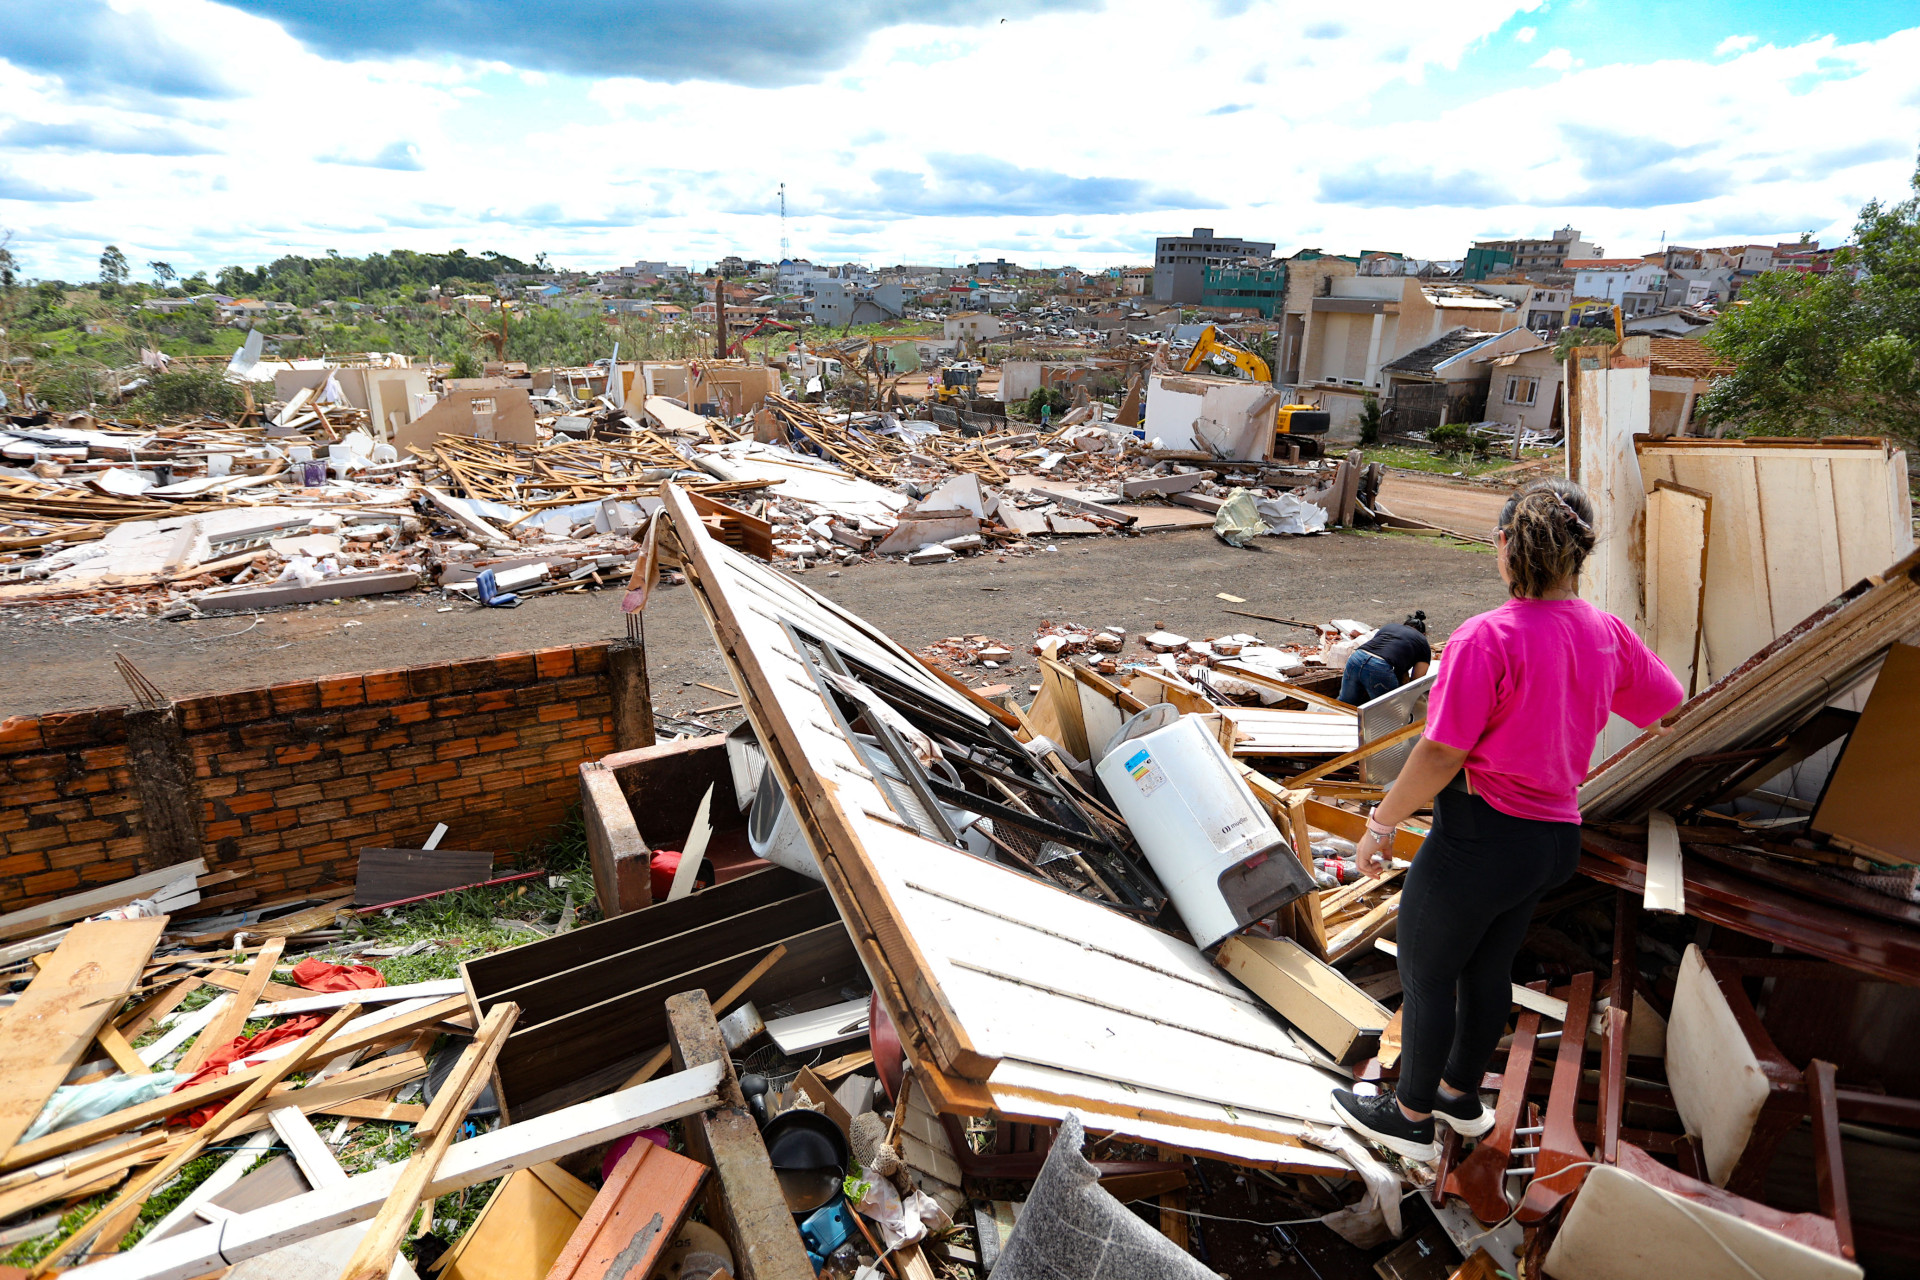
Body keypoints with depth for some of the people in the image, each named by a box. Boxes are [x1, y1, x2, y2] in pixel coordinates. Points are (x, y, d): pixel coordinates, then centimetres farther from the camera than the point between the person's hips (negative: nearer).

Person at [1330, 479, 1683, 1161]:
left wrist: (1381, 826, -12)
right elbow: (1664, 703, 15)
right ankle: (1460, 1092, 44)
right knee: (1488, 968, 24)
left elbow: (1440, 754, -24)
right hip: (1555, 837, 8)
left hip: (1481, 836, -7)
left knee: (1425, 973, 11)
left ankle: (1412, 1116, 29)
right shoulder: (1607, 633, -2)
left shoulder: (1487, 638, -24)